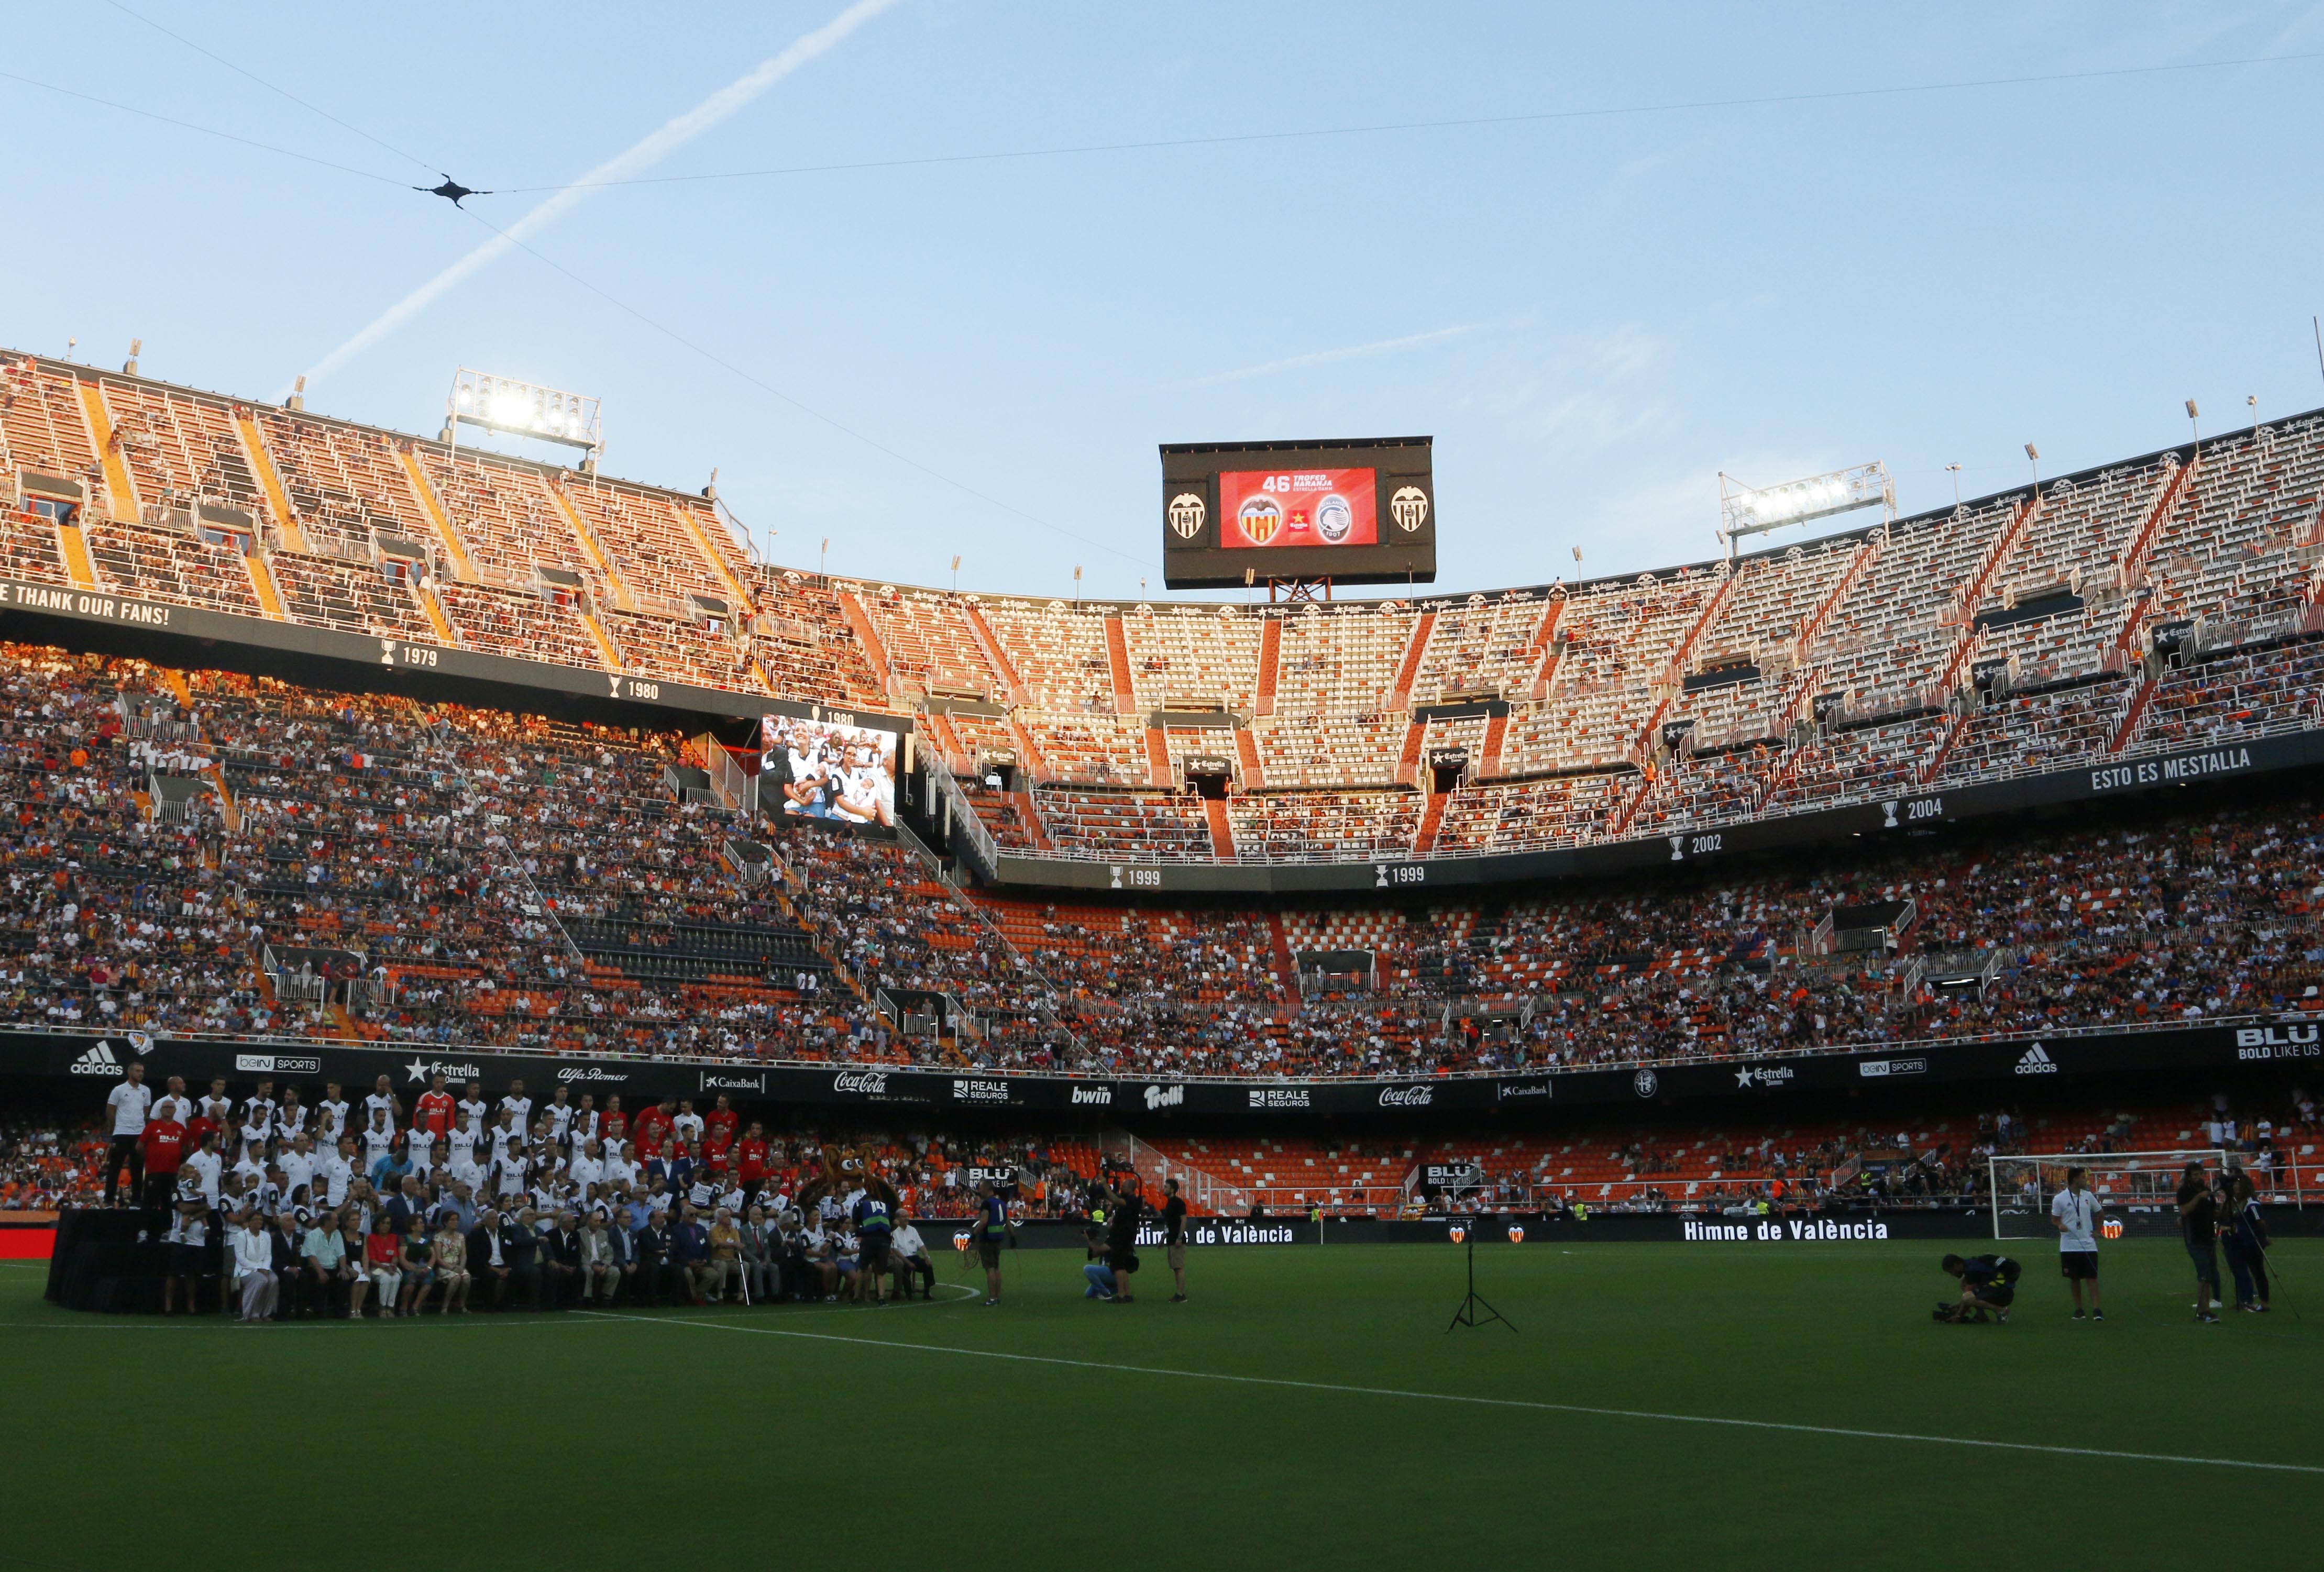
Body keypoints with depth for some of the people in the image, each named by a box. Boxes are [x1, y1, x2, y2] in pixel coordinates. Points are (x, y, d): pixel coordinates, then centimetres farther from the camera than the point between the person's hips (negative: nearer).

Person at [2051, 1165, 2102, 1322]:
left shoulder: (2088, 1196, 5)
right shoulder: (2059, 1199, -6)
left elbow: (2099, 1212, 20)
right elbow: (2054, 1218, 1)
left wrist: (2097, 1231, 11)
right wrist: (2060, 1225, -20)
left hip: (2088, 1244, 2)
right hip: (2069, 1246, -2)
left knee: (2092, 1277, -4)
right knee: (2074, 1279, 6)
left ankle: (2096, 1309, -5)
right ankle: (2078, 1309, 15)